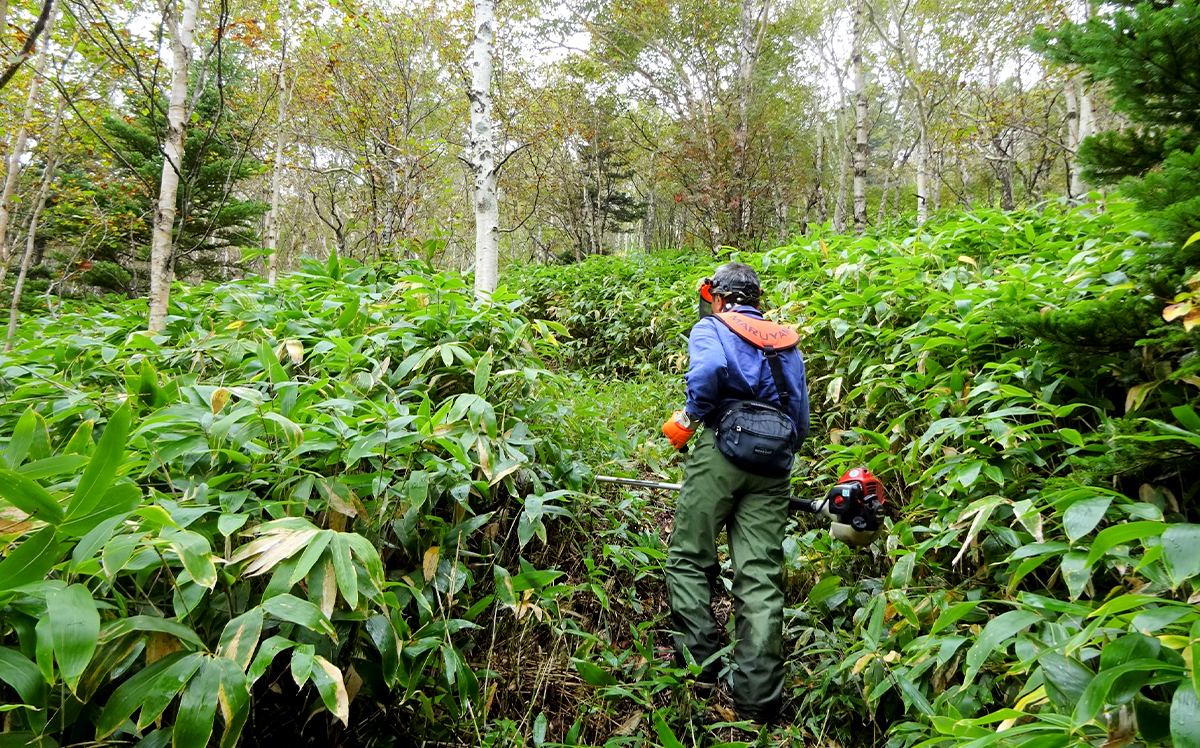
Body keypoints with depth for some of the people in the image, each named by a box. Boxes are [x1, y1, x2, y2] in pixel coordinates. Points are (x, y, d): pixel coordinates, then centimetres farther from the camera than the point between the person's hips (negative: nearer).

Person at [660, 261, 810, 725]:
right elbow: (800, 419, 22)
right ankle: (758, 699, 4)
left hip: (723, 447, -5)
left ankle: (700, 665, 7)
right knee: (761, 577, 3)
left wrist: (689, 417, -3)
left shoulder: (711, 327, 8)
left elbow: (709, 368, -17)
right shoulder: (787, 343, 24)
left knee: (689, 559, 7)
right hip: (775, 464, 5)